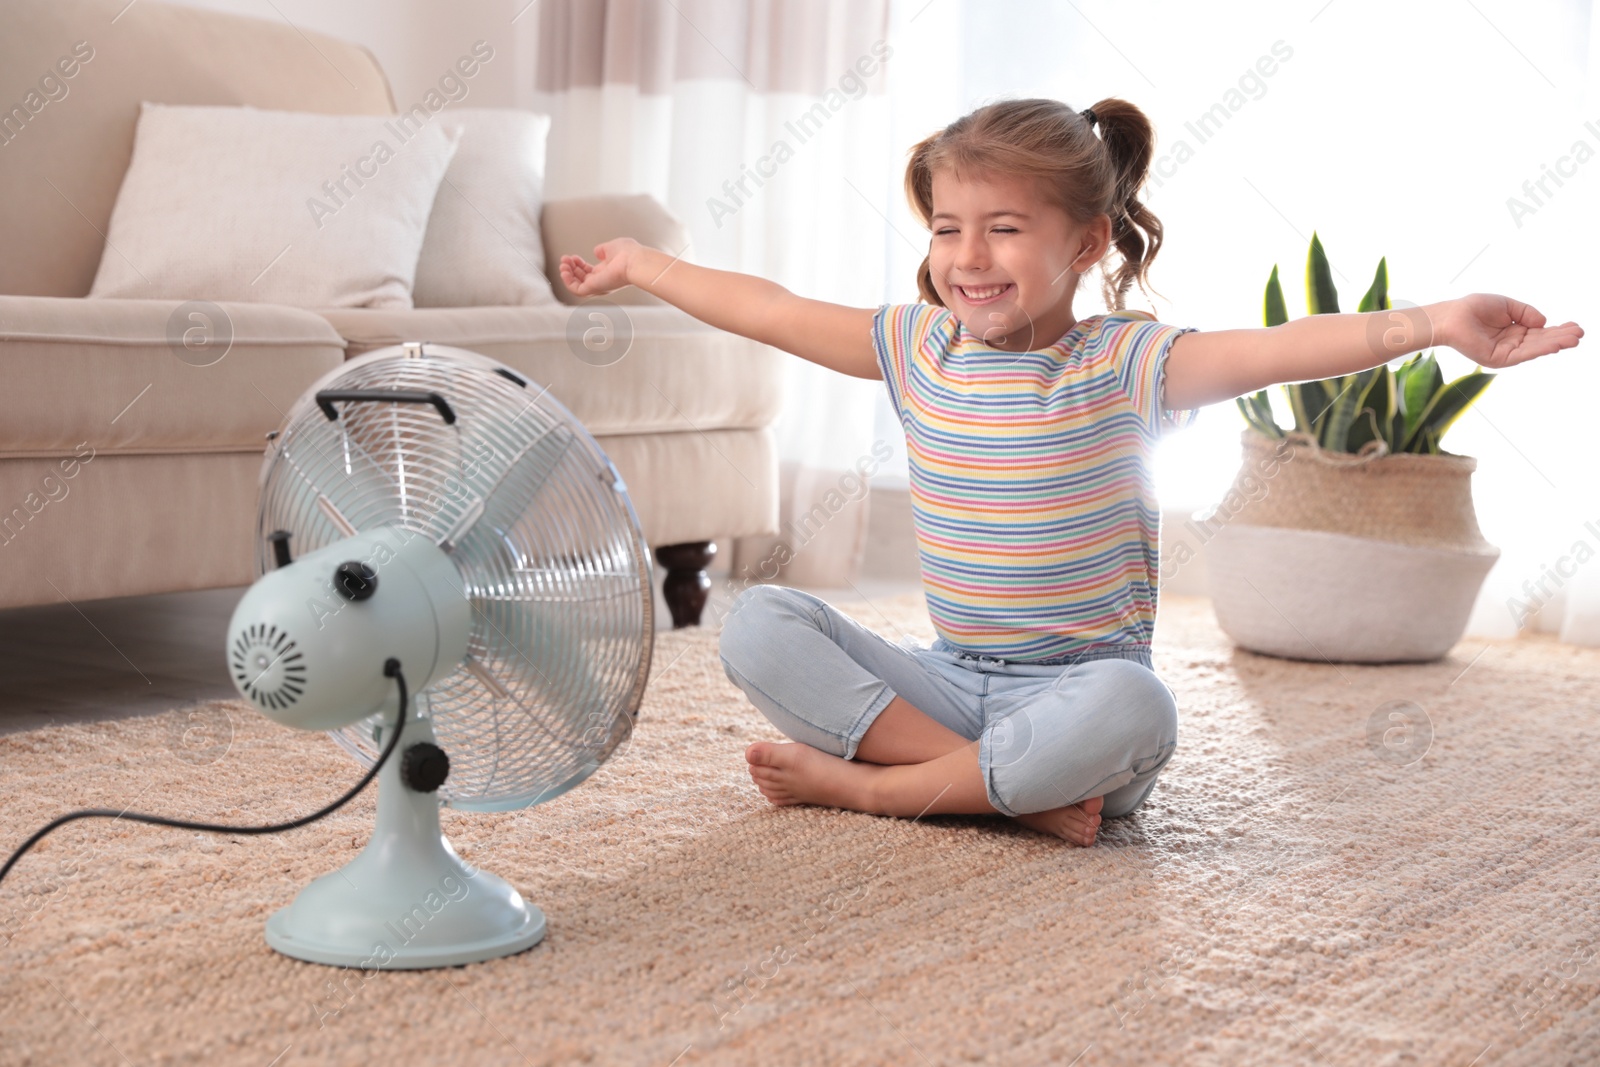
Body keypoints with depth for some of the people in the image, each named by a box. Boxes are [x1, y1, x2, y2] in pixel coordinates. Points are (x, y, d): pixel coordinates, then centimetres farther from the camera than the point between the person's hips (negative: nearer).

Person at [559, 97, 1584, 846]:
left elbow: (1276, 348, -27)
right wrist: (642, 265, 23)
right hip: (950, 679, 4)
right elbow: (771, 311, 14)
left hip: (1079, 686, -4)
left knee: (1132, 710, -39)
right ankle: (1016, 789, -24)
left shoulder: (1125, 363, -11)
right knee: (758, 622, -14)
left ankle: (864, 782, -20)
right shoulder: (915, 348, 4)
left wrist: (1430, 323, -43)